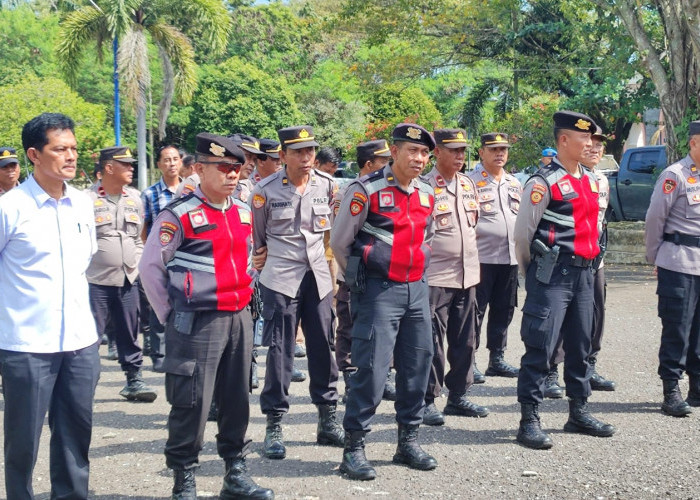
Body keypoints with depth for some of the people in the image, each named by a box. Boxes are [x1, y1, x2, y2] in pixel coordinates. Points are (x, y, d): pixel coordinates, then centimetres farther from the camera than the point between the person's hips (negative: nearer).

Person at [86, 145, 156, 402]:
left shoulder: (134, 198, 10)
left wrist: (136, 263, 10)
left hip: (128, 280, 5)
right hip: (96, 282, -5)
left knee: (129, 334, 13)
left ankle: (134, 380, 23)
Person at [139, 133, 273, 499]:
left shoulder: (243, 213, 10)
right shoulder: (179, 215, -11)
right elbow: (150, 267, -7)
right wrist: (170, 315, -4)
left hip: (238, 319, 7)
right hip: (197, 324, -6)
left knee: (236, 398, 13)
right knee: (191, 403, -1)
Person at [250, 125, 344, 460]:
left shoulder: (327, 185, 2)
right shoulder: (265, 191, -7)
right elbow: (256, 238, 5)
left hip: (318, 276, 3)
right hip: (280, 280, -3)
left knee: (324, 348, 8)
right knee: (280, 351, -2)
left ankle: (327, 418, 21)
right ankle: (274, 425, 7)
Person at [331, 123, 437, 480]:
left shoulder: (427, 194, 9)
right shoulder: (367, 190, -11)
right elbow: (339, 242, -4)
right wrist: (359, 280, 6)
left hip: (417, 289, 7)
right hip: (379, 290, -7)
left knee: (418, 364, 9)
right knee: (372, 367, -9)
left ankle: (408, 441, 22)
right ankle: (353, 447, 1)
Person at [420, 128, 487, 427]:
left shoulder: (468, 185, 12)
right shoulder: (424, 187, -9)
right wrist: (430, 249, -8)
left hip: (467, 275, 7)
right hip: (435, 277, -7)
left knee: (464, 341, 11)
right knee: (432, 341, -2)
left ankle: (458, 396, 23)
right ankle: (428, 401, 7)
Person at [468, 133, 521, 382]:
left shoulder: (515, 184, 16)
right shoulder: (470, 182, -5)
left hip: (510, 258, 7)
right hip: (482, 258, -6)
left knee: (503, 311, 11)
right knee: (475, 312, -3)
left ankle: (497, 359, 20)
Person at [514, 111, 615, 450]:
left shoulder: (591, 180, 13)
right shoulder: (544, 182, -11)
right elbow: (522, 234, -9)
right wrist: (534, 274, 2)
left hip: (583, 273, 8)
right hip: (552, 277, -8)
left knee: (580, 345, 14)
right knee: (540, 347, -6)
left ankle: (578, 412, 26)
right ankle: (529, 421, -1)